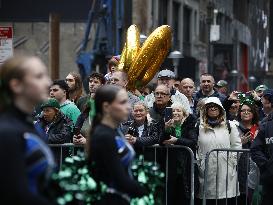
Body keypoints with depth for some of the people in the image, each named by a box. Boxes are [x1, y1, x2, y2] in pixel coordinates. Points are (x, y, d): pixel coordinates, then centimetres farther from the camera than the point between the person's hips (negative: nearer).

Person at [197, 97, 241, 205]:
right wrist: (199, 163, 3)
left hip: (226, 171, -1)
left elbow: (236, 145, 7)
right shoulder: (200, 127, 11)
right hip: (207, 171, 1)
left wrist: (232, 161, -1)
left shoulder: (229, 126, 8)